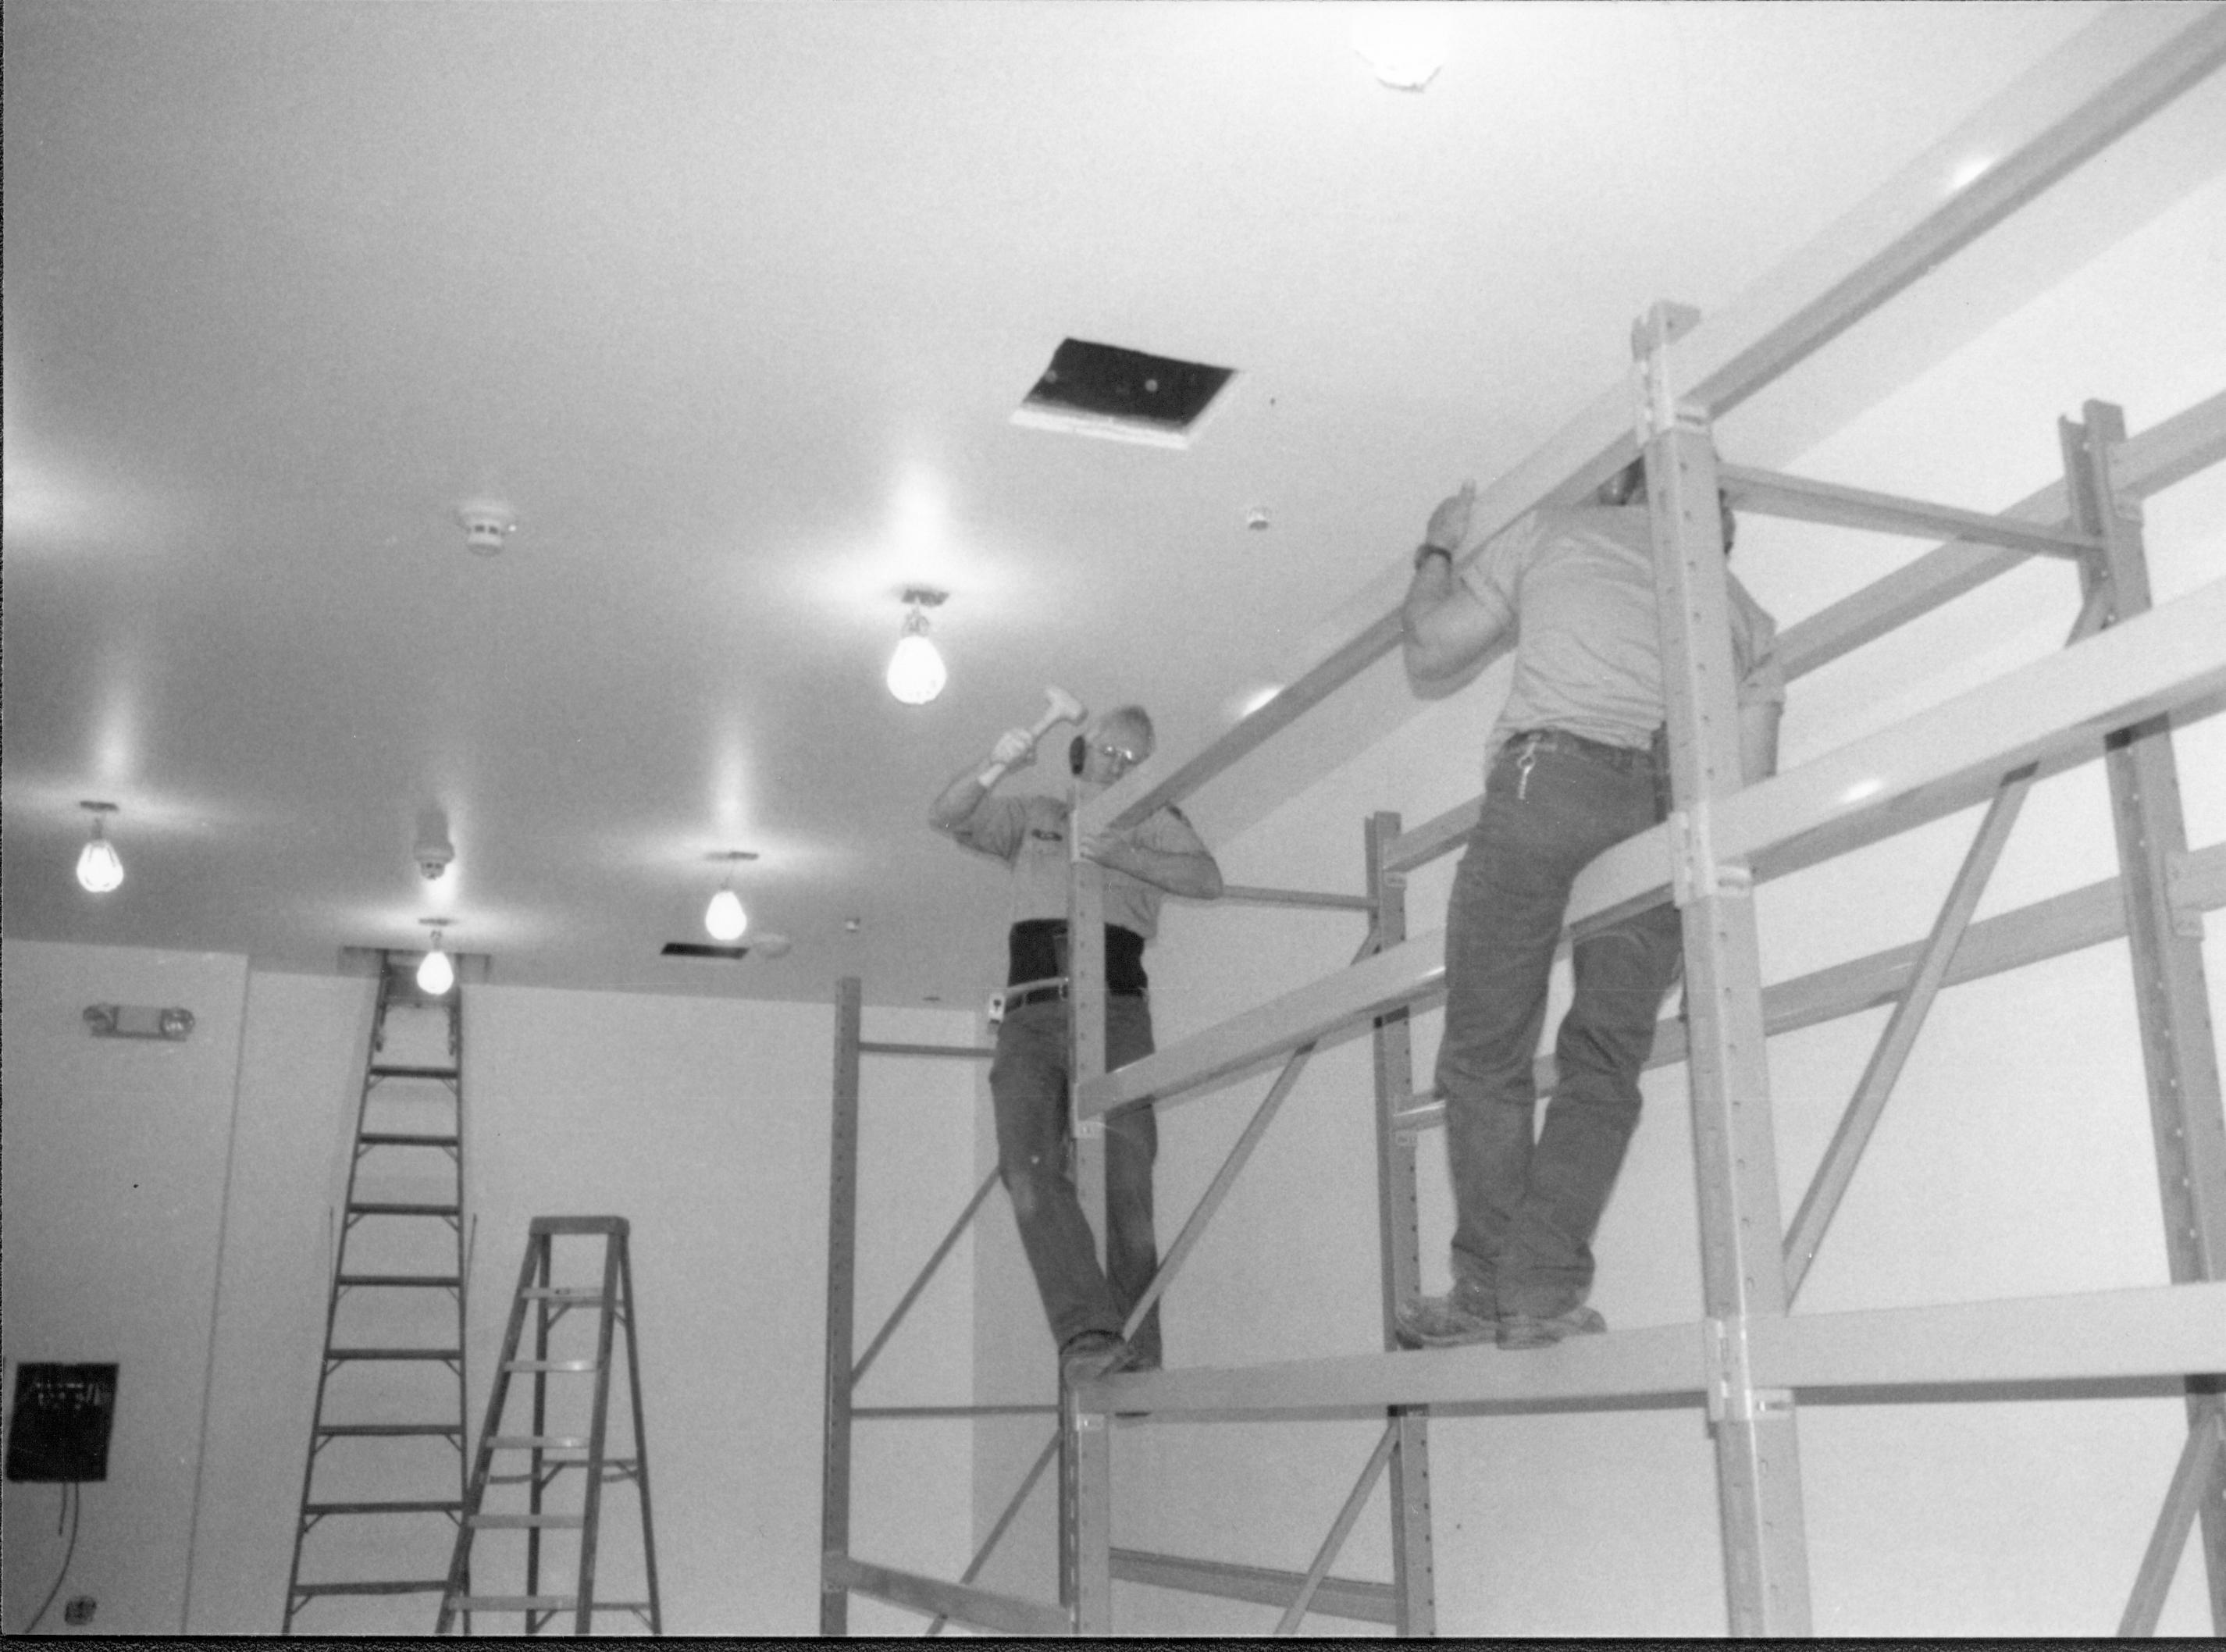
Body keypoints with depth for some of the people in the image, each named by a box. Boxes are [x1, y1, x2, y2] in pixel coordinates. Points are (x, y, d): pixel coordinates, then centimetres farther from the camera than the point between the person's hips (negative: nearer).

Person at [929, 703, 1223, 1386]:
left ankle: (1135, 1368, -10)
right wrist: (994, 768, -8)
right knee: (1031, 1170, -24)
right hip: (1029, 1022, 1)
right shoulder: (1034, 816, 26)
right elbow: (946, 817, 12)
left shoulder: (1152, 823, 20)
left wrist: (1120, 856, -13)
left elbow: (1207, 880, 2)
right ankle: (1087, 1336, -33)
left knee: (1125, 1189, -13)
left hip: (1115, 1016, -1)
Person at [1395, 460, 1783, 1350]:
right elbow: (1749, 795, 23)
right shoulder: (1744, 609, 31)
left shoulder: (1555, 529, 25)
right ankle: (1544, 1291, -2)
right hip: (1676, 813, 3)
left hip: (1552, 774, -3)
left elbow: (1428, 655, 26)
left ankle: (1487, 1288, 2)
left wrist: (1436, 553, 42)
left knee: (1486, 1053, 4)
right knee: (1604, 1062, 9)